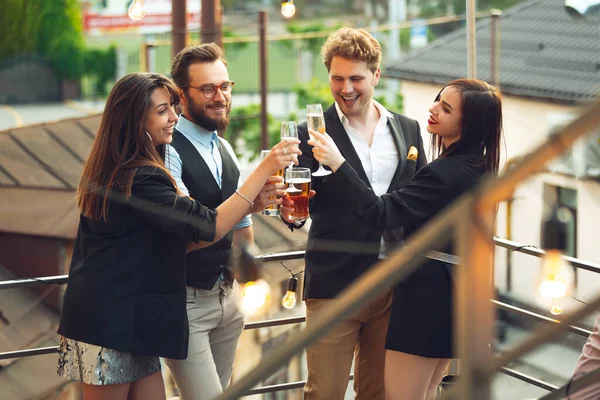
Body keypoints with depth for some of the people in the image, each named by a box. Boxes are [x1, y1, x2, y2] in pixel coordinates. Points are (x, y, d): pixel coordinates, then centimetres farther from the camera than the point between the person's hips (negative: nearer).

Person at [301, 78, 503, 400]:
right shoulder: (478, 168, 8)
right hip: (456, 291, 10)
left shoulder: (446, 174, -22)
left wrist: (338, 164, -29)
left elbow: (381, 213, -26)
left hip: (426, 292, -10)